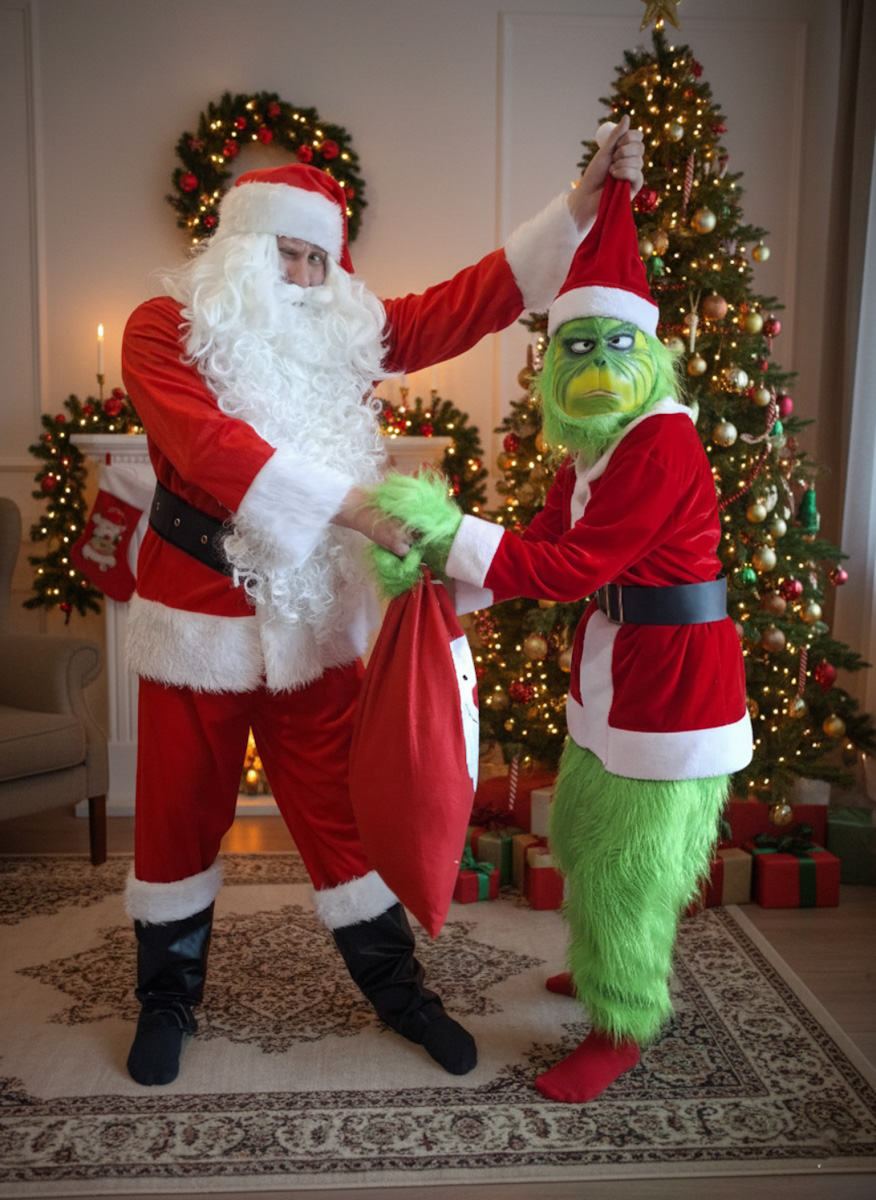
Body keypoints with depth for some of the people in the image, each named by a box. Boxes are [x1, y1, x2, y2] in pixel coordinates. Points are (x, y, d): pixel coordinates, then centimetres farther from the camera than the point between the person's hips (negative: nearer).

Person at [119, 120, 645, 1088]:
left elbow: (469, 302, 5)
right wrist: (345, 505, -28)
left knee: (341, 813, 12)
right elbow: (211, 445, -23)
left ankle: (395, 988, 30)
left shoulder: (347, 332, 8)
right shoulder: (165, 329, -6)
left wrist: (581, 203, 0)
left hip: (313, 621, 3)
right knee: (179, 817, 12)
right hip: (199, 620, -3)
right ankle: (167, 999, 34)